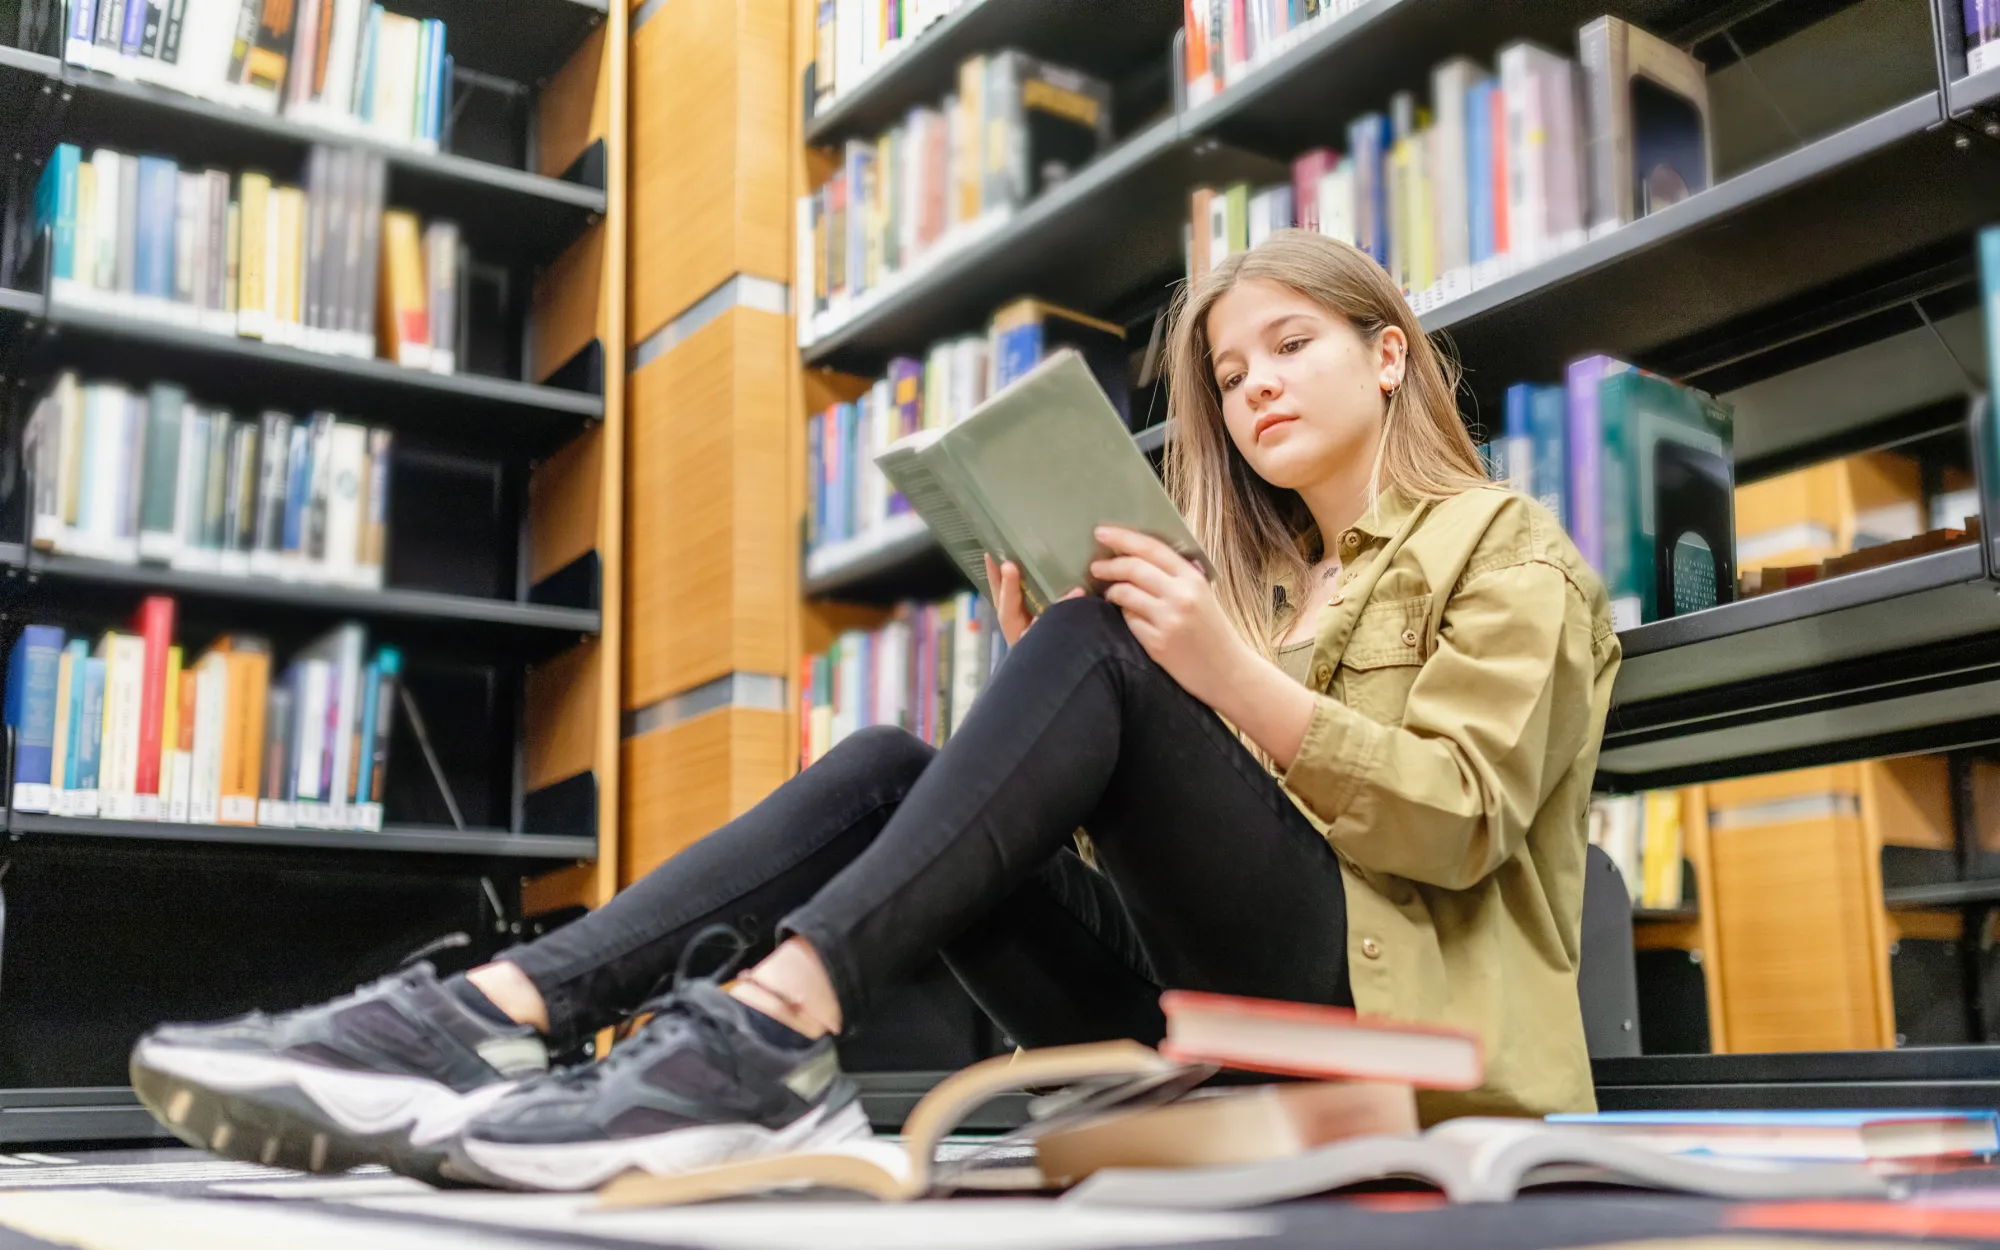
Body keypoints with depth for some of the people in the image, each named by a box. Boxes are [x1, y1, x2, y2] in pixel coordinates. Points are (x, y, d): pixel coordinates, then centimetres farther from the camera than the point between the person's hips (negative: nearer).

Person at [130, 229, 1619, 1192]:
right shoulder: (1260, 579, 26)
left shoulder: (1506, 545, 11)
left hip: (1378, 1011, -5)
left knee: (1098, 650, -25)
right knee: (889, 768, -13)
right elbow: (1132, 826, 16)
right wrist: (1041, 678, 1)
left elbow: (1458, 823, -6)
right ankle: (503, 1013, -31)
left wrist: (1234, 677, -18)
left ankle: (772, 1029, -43)